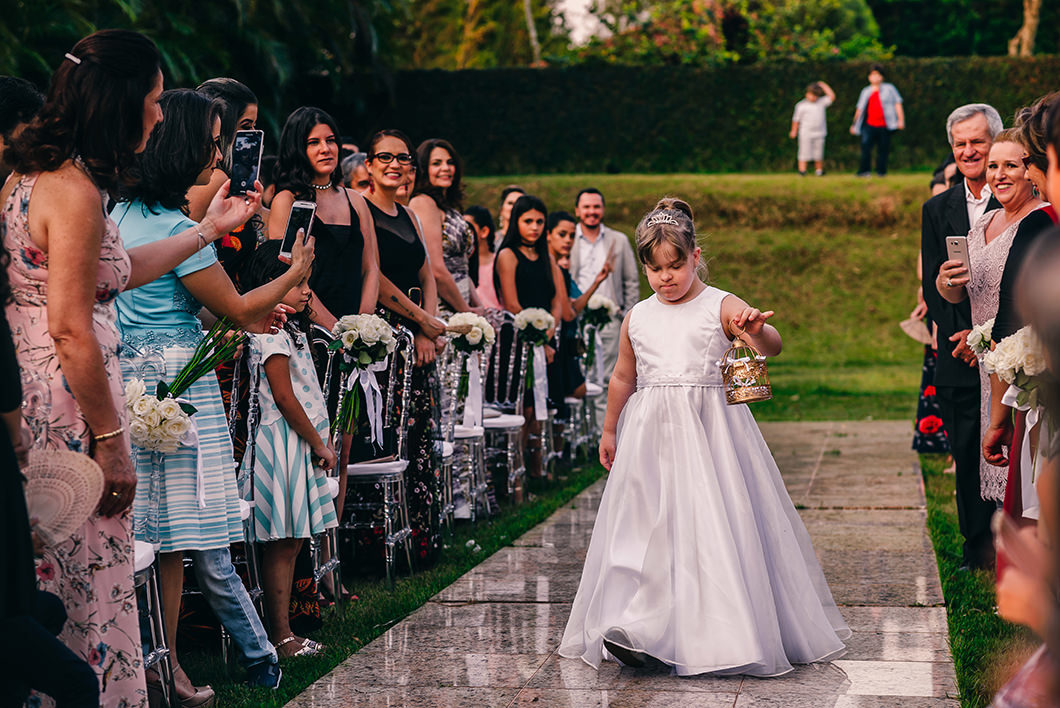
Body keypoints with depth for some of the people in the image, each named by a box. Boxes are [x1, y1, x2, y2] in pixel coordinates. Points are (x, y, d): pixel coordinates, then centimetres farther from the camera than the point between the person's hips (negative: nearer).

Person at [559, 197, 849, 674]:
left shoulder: (721, 308, -2)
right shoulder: (636, 319, 10)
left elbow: (772, 346, -14)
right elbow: (623, 377, 22)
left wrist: (757, 330, -37)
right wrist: (609, 431, 27)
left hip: (709, 429, -3)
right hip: (652, 435, 3)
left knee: (713, 523, -7)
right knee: (648, 524, -1)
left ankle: (723, 629, 4)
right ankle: (636, 629, -1)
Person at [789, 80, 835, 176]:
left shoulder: (822, 102, 7)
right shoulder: (801, 105, 2)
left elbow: (832, 97, -2)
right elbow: (796, 119, 6)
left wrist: (824, 86, 0)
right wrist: (794, 131, 5)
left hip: (819, 133, 2)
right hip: (805, 133, -2)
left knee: (819, 154, 7)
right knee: (804, 153, -6)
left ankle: (819, 170, 18)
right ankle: (802, 170, -4)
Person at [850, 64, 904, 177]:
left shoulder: (889, 88, 9)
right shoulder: (866, 91, 16)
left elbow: (898, 104, 7)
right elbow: (860, 109, 21)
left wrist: (901, 120, -3)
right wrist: (854, 124, 21)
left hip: (884, 126, -1)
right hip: (870, 125, 1)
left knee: (883, 149, 0)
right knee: (865, 144, -17)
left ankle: (881, 171, 12)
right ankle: (865, 170, -15)